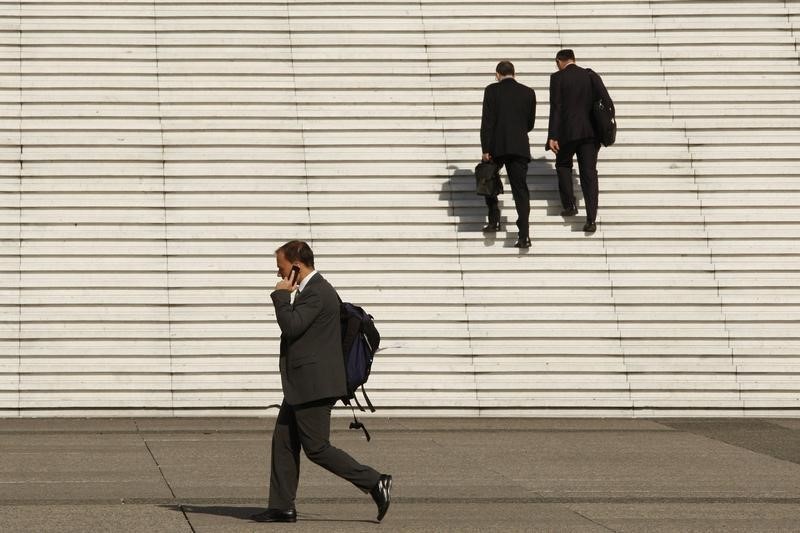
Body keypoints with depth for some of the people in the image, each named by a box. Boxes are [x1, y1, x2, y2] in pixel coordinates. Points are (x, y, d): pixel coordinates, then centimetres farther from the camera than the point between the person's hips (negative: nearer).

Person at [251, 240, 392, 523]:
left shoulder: (318, 293, -17)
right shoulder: (310, 290, 16)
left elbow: (291, 327, -24)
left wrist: (281, 295, -15)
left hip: (313, 384, -11)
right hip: (304, 385, 11)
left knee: (317, 448, -8)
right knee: (283, 443, 9)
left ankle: (375, 482, -5)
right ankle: (281, 507, 11)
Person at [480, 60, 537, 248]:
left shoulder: (492, 90, -2)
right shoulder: (528, 93, 7)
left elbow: (487, 121, -7)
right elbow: (530, 123, 13)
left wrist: (485, 149, -7)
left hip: (497, 147, -2)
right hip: (520, 147, 2)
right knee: (520, 189, 1)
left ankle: (494, 221, 16)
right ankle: (524, 235, -9)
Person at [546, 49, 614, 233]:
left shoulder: (558, 78, -4)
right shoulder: (590, 76, 6)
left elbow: (556, 108, -9)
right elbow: (607, 102, -2)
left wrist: (553, 136, -10)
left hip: (567, 132, -3)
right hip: (590, 133, 3)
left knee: (563, 165, 22)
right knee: (589, 173, 3)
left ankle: (569, 205, 13)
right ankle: (591, 219, -5)